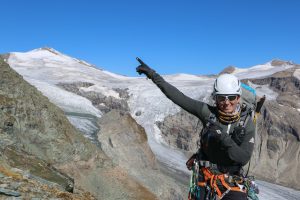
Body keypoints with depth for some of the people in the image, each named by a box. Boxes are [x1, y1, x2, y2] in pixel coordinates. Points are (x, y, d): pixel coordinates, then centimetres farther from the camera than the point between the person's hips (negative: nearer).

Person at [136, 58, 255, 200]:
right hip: (206, 179, 1)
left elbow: (244, 158, -14)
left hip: (232, 183, 0)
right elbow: (179, 97, -8)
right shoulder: (208, 113, -7)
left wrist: (224, 139, -28)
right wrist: (154, 75, -10)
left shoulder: (247, 124, -6)